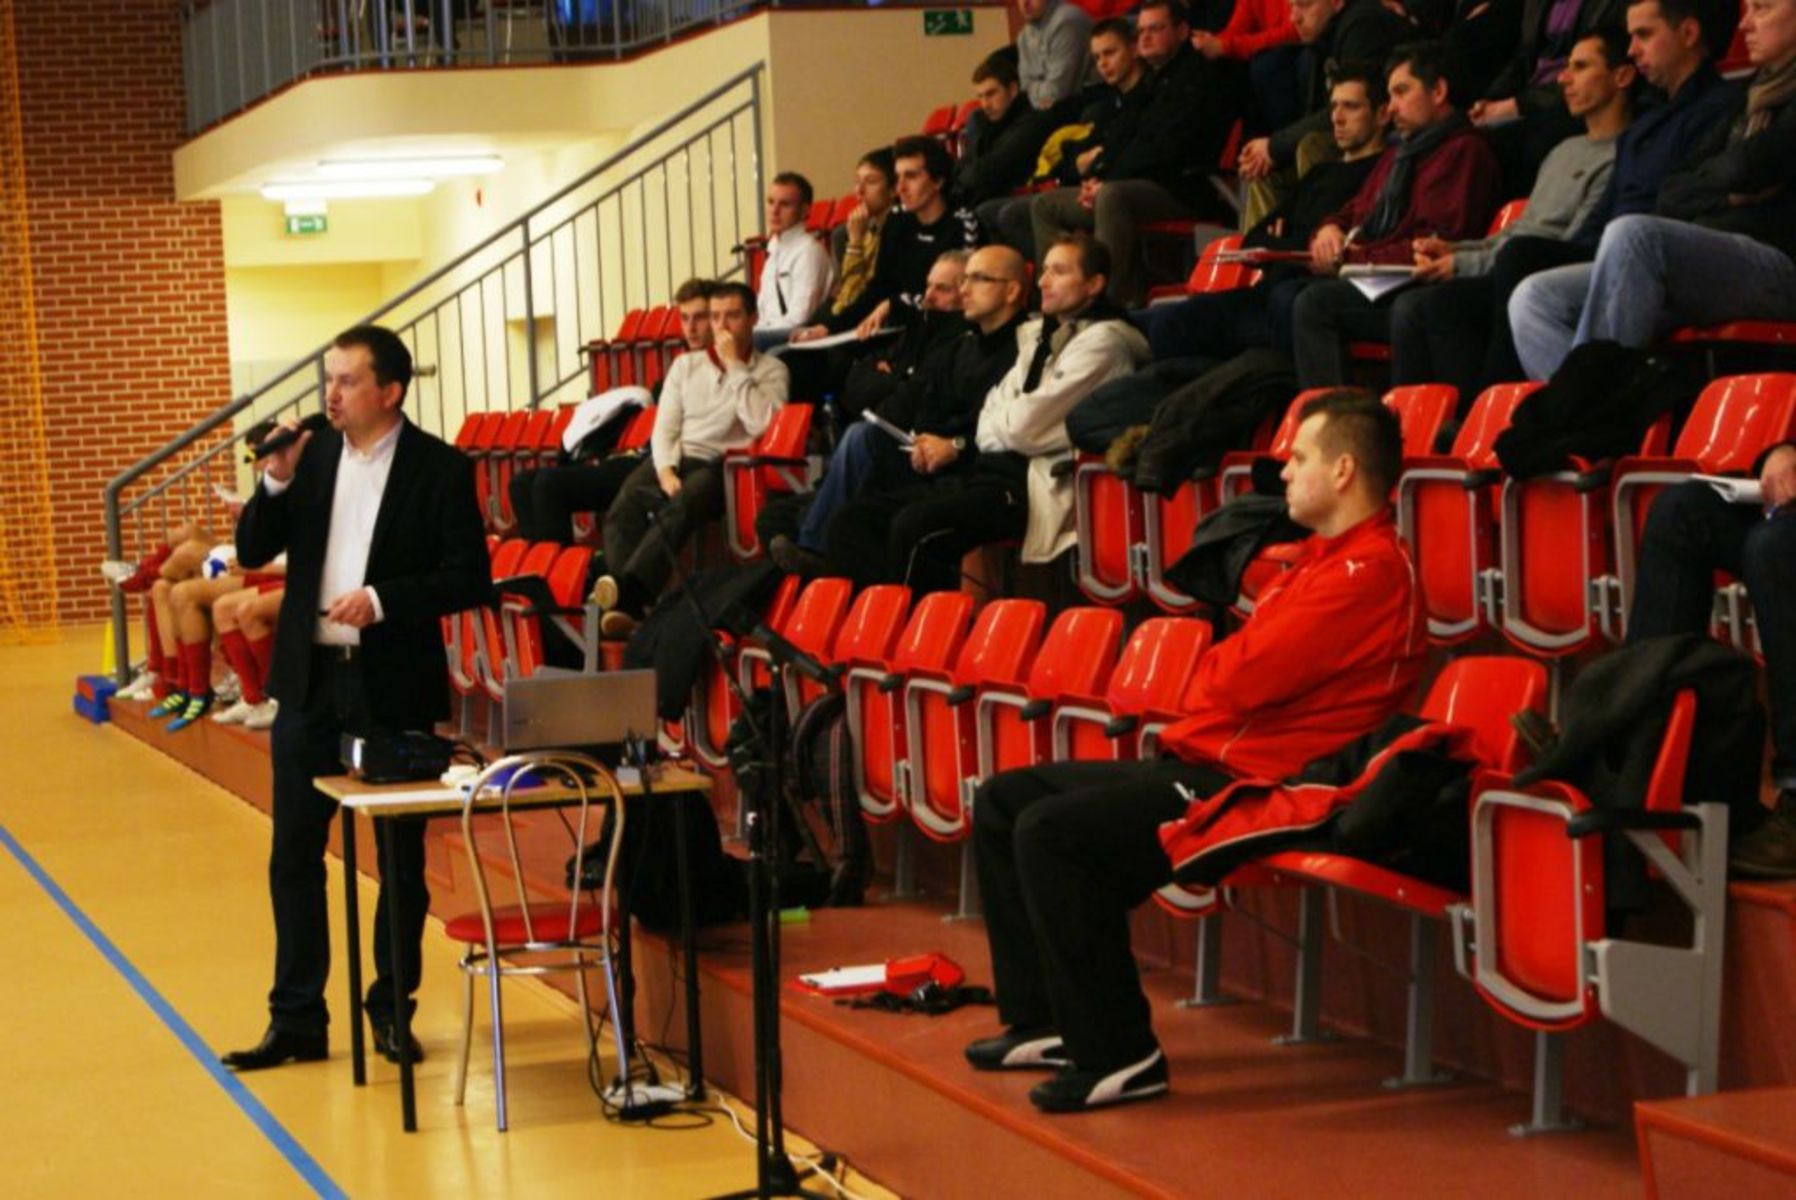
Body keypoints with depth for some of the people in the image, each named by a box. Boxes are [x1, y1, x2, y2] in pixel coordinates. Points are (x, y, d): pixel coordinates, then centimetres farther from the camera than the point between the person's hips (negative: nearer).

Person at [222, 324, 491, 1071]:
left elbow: (471, 579, -10)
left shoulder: (439, 469, -7)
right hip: (309, 678, 4)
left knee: (401, 858, 7)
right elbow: (253, 553, 5)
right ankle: (296, 1018, 13)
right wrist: (276, 484, -11)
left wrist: (382, 601, -20)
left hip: (394, 685, -4)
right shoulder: (310, 455, 6)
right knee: (294, 854, 6)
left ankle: (393, 1009, 20)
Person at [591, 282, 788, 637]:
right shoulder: (686, 365, 22)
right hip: (676, 459, 4)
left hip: (722, 464, -4)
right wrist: (666, 471, -7)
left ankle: (627, 589, -54)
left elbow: (761, 423, -9)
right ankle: (628, 606, -44)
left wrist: (735, 367, -4)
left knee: (679, 510, -37)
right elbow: (665, 427, 13)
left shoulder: (770, 370, 10)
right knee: (622, 511, -28)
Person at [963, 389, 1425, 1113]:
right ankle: (1044, 1022, 13)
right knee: (1002, 801, 10)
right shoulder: (1327, 557, 20)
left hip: (1251, 783, -11)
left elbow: (1244, 679, -21)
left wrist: (1216, 669, 1)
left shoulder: (1371, 568, -15)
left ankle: (1118, 1057, -16)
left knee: (1050, 829, -25)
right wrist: (1223, 674, -3)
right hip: (1201, 761, 11)